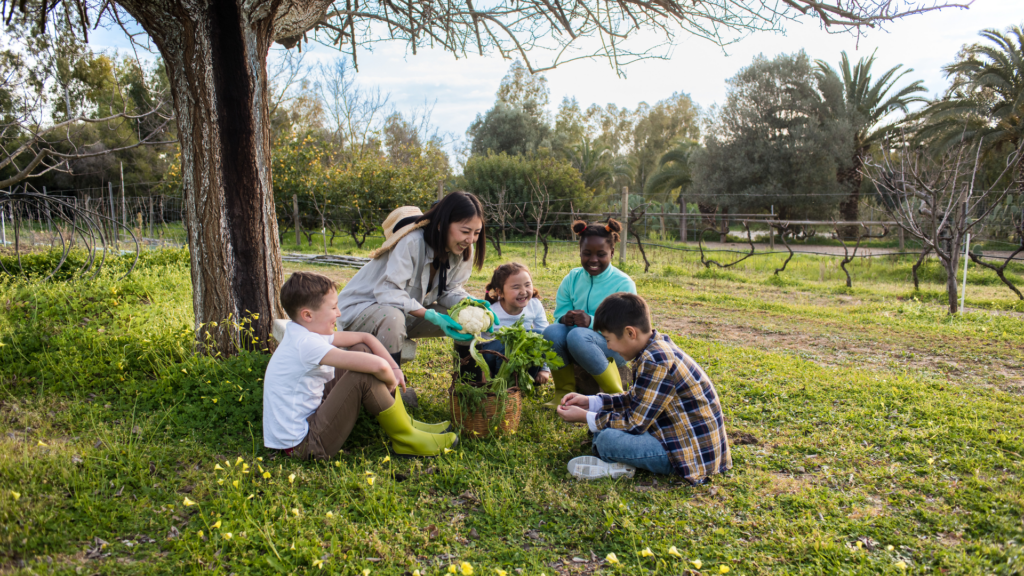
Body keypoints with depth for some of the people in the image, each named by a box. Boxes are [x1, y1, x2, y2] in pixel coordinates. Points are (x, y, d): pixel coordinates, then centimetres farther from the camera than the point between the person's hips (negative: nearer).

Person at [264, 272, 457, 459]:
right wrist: (391, 381, -13)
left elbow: (365, 337, 8)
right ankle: (405, 439, -4)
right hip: (301, 445, -10)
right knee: (364, 377, -24)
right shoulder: (307, 344, -27)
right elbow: (378, 365, -35)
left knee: (361, 350, 6)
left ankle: (405, 423, 10)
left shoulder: (302, 331, 2)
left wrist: (395, 368, -1)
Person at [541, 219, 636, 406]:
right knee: (551, 332, -28)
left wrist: (591, 322, -33)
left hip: (614, 348, -4)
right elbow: (559, 314, 3)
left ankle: (615, 395, -15)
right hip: (575, 351, 4)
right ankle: (564, 392, -7)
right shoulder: (572, 278, 5)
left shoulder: (623, 283, -8)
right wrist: (564, 319, -23)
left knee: (578, 336, -35)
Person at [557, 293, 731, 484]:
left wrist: (584, 417, -11)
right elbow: (636, 400, 15)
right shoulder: (658, 347, 4)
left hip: (693, 453, -10)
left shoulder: (655, 361, -26)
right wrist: (591, 402, 9)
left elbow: (634, 423, -23)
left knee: (607, 439, -27)